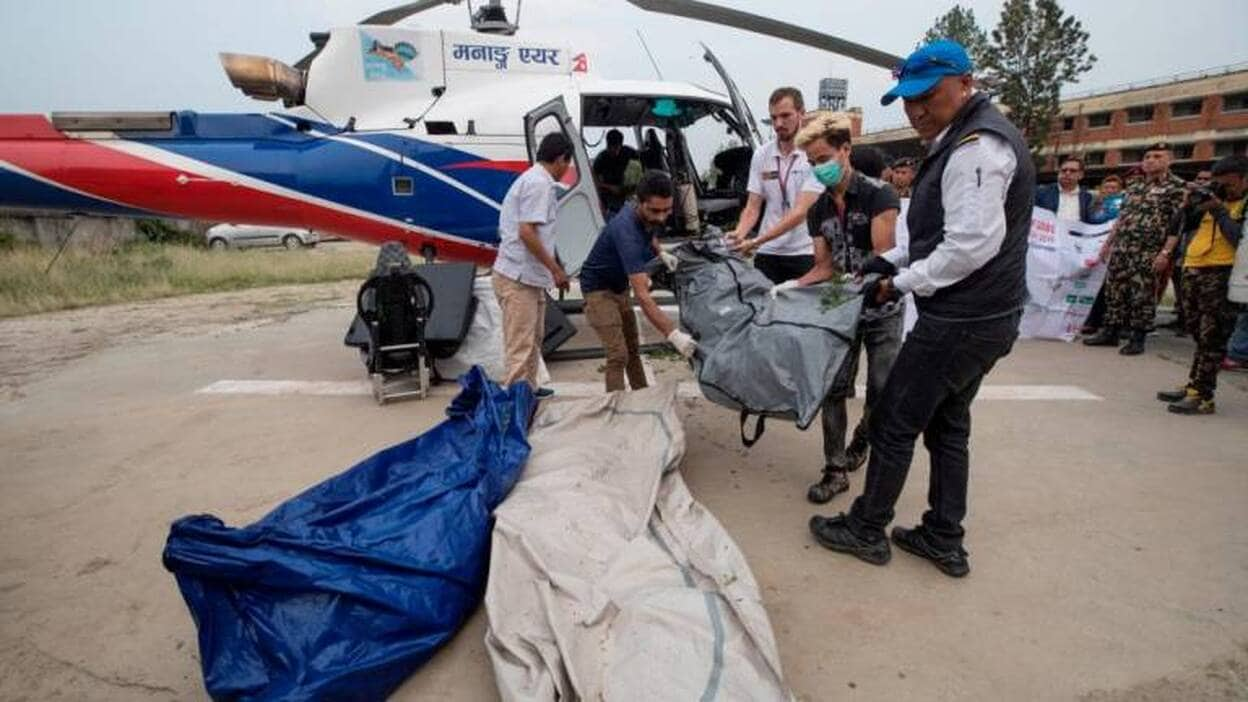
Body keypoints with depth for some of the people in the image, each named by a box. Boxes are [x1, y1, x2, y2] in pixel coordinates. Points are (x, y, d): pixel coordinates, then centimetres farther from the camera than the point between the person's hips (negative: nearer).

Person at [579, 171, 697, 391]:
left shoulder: (648, 217, -11)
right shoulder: (626, 231, -37)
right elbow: (642, 295, -44)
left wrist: (661, 253, 1)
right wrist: (674, 334, -51)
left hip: (620, 286, 9)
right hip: (599, 289, -9)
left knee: (632, 348, 16)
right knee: (618, 355, -17)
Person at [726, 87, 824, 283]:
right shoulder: (761, 155, 7)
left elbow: (800, 212, -16)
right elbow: (752, 207, 8)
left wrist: (756, 242, -23)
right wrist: (738, 235, -14)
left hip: (804, 253, -4)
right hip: (767, 254, 4)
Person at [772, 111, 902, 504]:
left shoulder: (878, 195, -12)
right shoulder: (818, 211, 5)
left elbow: (882, 257, -19)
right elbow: (824, 267, 7)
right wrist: (790, 286, -8)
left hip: (881, 307, -4)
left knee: (881, 390, 3)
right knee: (833, 387, 0)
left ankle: (859, 442, 33)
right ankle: (836, 470, 8)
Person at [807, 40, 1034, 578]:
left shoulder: (977, 145, -18)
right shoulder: (964, 140, 14)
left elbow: (972, 246, -26)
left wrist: (900, 283, -16)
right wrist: (896, 262, 11)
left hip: (960, 322, -10)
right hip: (979, 317, 10)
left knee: (893, 424, 2)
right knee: (947, 427, 17)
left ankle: (865, 531, 18)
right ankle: (944, 540, 28)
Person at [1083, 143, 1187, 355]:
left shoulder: (1177, 187, -4)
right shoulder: (1134, 187, 16)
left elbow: (1178, 223, -9)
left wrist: (1165, 252, -17)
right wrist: (1107, 242, 17)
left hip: (1148, 251, -6)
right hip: (1120, 248, 6)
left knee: (1142, 295, -1)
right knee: (1114, 290, 8)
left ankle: (1137, 338, 7)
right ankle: (1110, 332, 17)